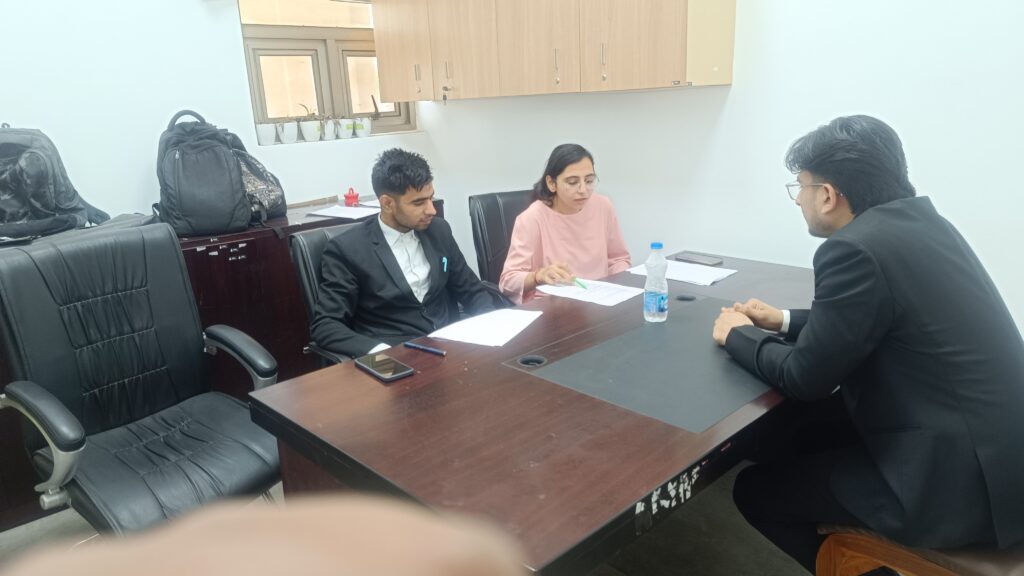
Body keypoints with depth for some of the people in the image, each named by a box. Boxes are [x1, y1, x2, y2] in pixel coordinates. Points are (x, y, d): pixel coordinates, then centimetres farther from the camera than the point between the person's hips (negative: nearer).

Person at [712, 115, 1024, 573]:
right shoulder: (917, 221, 4)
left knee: (756, 489, 4)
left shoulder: (857, 248, -23)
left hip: (961, 480, -9)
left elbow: (805, 379, -15)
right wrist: (785, 322, 14)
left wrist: (738, 335, 0)